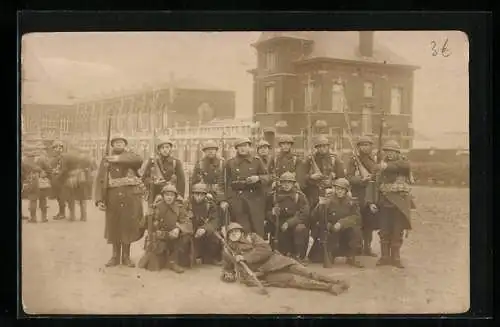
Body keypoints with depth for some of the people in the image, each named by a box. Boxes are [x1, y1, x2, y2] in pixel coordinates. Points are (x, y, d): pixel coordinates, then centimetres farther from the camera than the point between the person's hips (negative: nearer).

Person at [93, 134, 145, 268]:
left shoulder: (130, 156, 9)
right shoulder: (106, 160, 10)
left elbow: (139, 160, -17)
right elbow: (99, 180, 2)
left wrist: (119, 158, -20)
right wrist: (99, 200, -9)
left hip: (131, 197, -1)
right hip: (113, 198, 1)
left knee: (128, 226, 2)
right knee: (114, 226, 4)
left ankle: (126, 256, 14)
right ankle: (115, 256, 16)